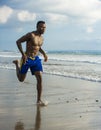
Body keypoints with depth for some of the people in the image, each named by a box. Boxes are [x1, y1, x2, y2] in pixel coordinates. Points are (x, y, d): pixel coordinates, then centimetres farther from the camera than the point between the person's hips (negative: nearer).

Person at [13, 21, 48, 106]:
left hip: (36, 59, 5)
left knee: (40, 78, -11)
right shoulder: (31, 35, -16)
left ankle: (39, 100, -5)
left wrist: (44, 54, 10)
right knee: (21, 79, 10)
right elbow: (18, 42, -16)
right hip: (27, 59, -5)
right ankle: (17, 64, 40)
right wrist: (23, 54, -24)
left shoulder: (42, 38, 8)